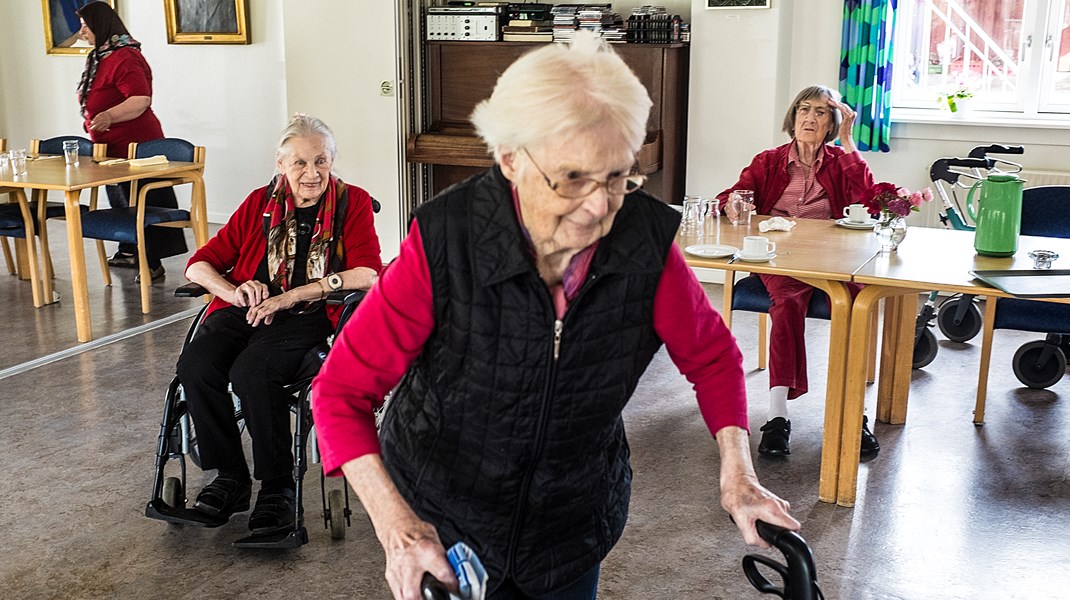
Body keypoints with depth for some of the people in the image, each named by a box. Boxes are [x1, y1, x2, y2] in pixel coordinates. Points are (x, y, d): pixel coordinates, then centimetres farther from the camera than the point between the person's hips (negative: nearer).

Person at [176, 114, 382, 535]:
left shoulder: (352, 204, 5)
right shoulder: (260, 204, 15)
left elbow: (367, 275, -11)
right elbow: (200, 265, 15)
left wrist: (289, 296, -17)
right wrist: (234, 292, -9)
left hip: (311, 316, -4)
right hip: (247, 310, 4)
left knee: (251, 372, -33)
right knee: (195, 366, -25)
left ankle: (277, 487, -16)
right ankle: (230, 478, -8)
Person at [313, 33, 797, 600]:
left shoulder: (645, 240, -20)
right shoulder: (444, 242, -27)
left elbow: (712, 356, -2)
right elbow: (341, 392, -21)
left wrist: (737, 473, -14)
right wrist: (396, 525, -31)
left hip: (575, 527, 3)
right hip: (444, 529, -2)